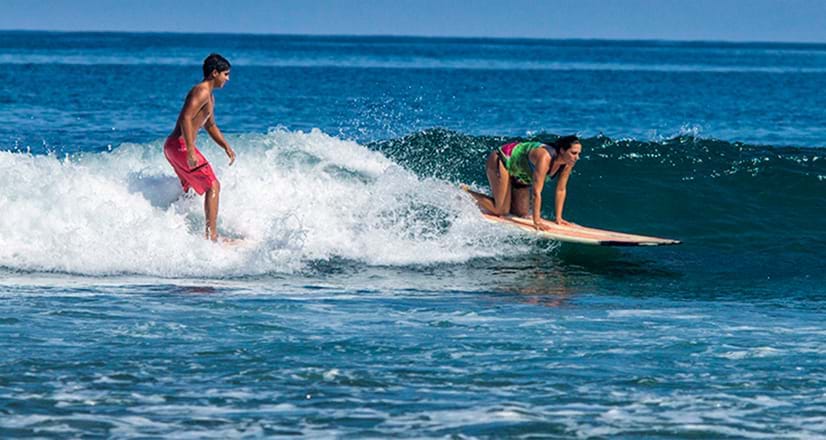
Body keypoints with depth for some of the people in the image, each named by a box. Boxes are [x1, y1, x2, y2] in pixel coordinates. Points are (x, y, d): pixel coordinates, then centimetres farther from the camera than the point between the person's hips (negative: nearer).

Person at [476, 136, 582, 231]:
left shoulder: (568, 163, -18)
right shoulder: (544, 157, -41)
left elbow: (561, 190, -6)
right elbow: (536, 192, -39)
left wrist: (558, 218, -6)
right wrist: (537, 221, -38)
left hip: (521, 174, 8)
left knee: (521, 214, 9)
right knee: (500, 211, -12)